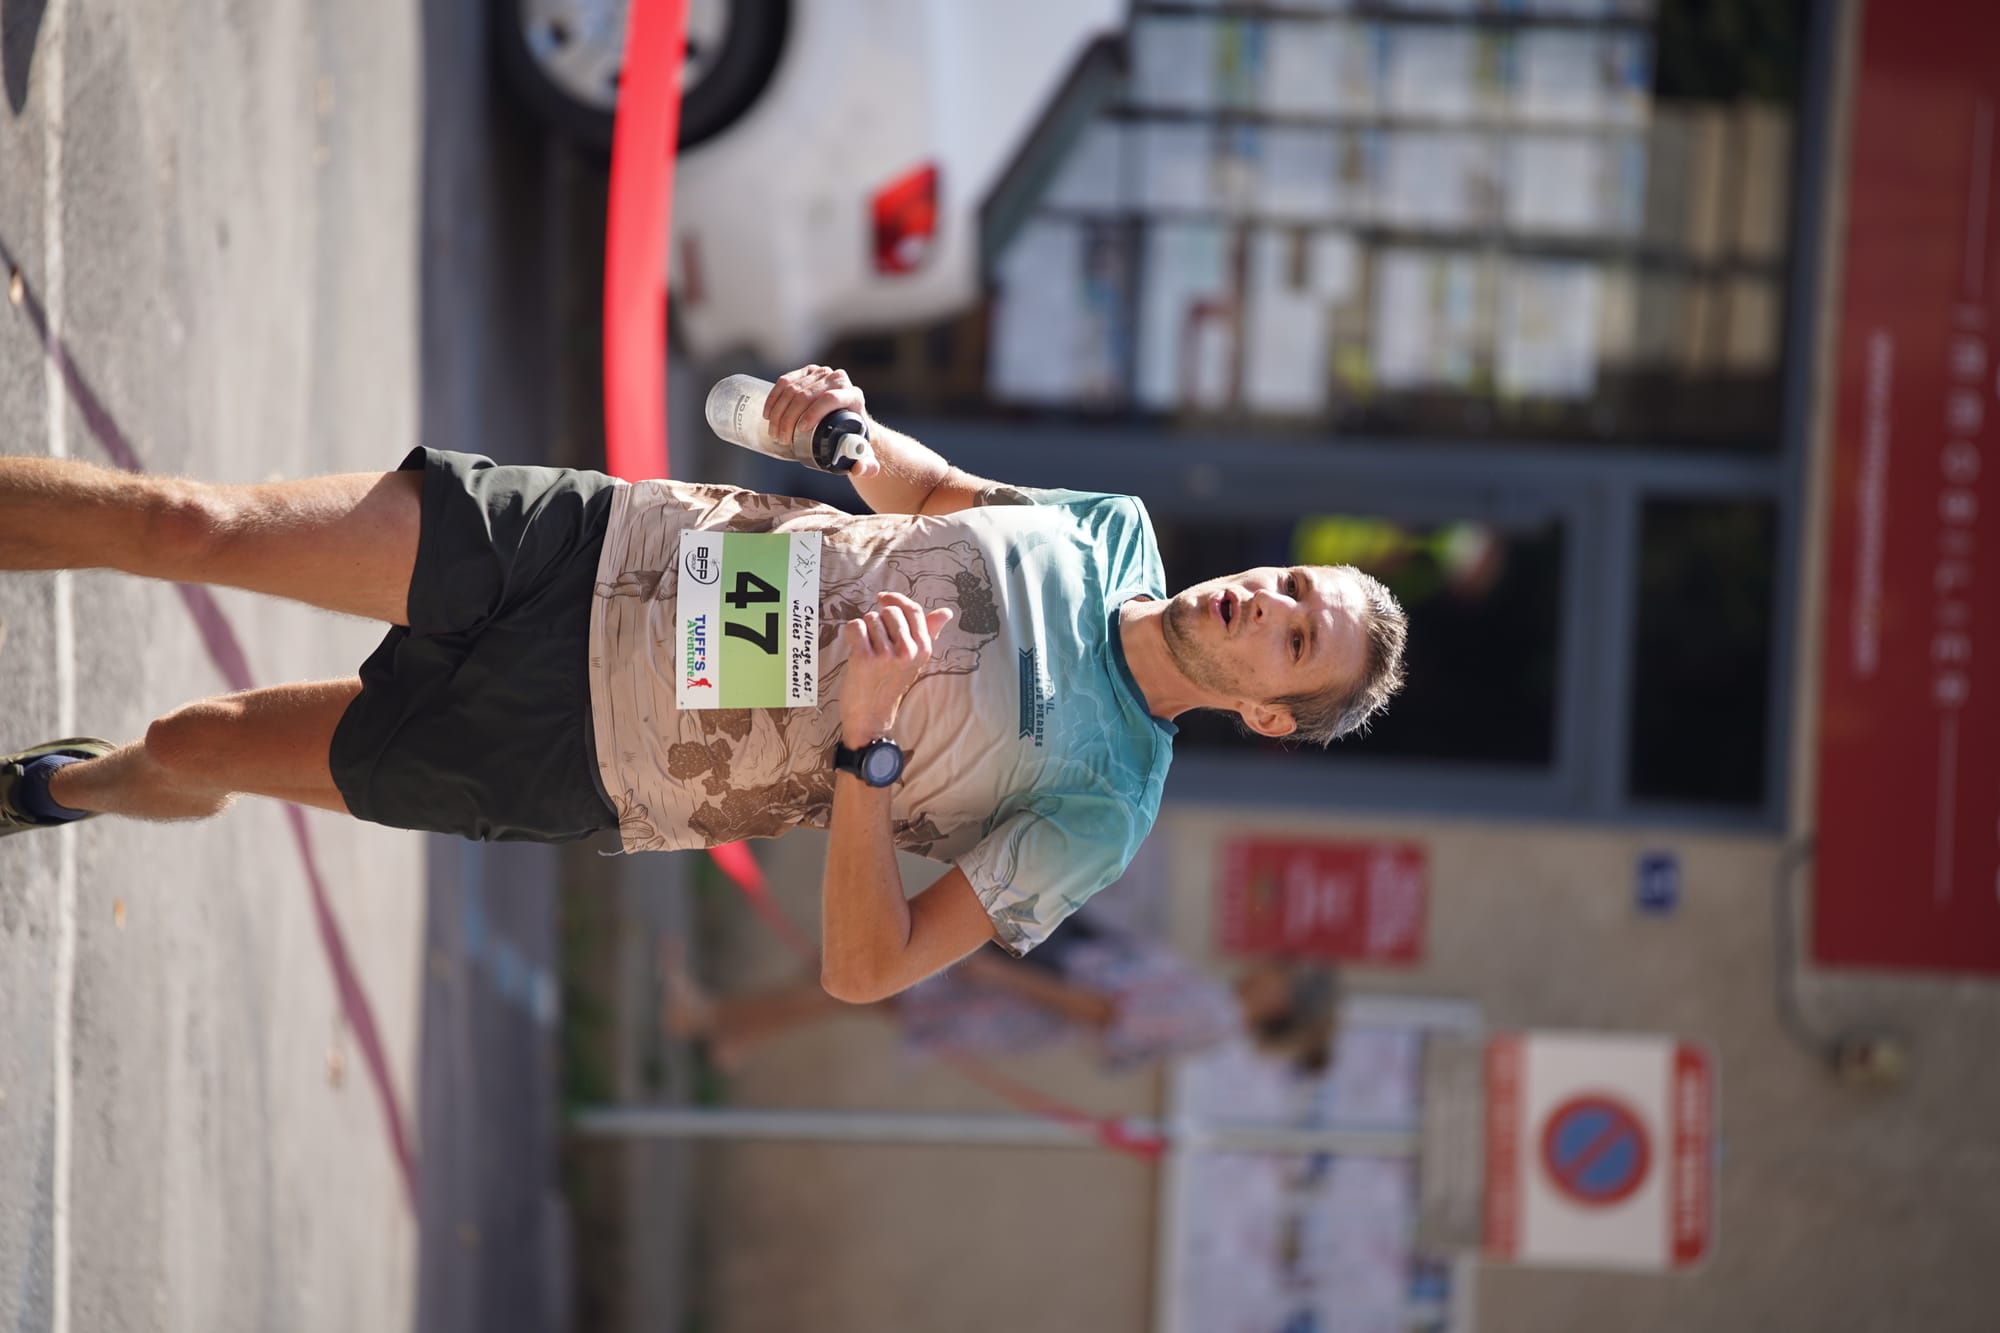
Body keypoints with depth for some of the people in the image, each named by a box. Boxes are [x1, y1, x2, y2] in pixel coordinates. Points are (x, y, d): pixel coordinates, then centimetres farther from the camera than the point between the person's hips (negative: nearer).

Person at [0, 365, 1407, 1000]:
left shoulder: (1102, 812, -15)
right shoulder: (1117, 531, 0)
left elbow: (867, 970, -18)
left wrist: (866, 742, -30)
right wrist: (846, 426, -1)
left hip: (583, 761, -3)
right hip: (614, 542, 3)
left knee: (187, 752, 1)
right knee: (188, 524, 0)